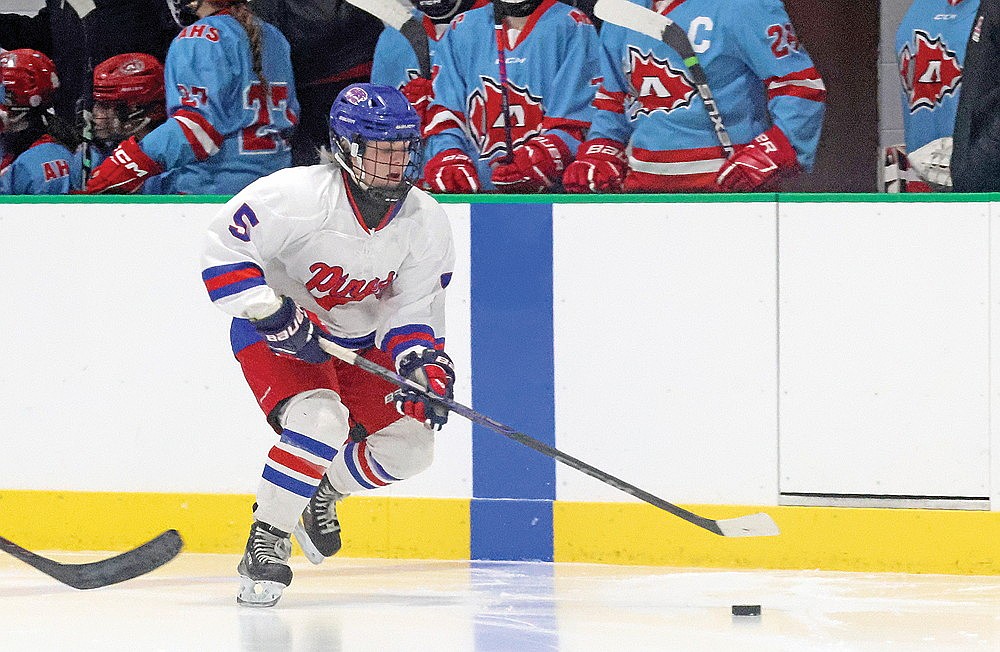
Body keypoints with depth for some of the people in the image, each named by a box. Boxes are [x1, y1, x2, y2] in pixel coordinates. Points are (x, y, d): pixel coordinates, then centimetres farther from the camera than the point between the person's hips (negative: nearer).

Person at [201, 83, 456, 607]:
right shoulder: (297, 195, -27)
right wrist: (273, 314, -34)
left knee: (410, 445, 1)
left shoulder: (424, 220, -10)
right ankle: (265, 544, -18)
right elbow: (225, 252, -26)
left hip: (359, 339, 7)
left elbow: (414, 305, -6)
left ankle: (321, 491, 29)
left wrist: (423, 362, -25)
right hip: (276, 334, -7)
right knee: (321, 421, -31)